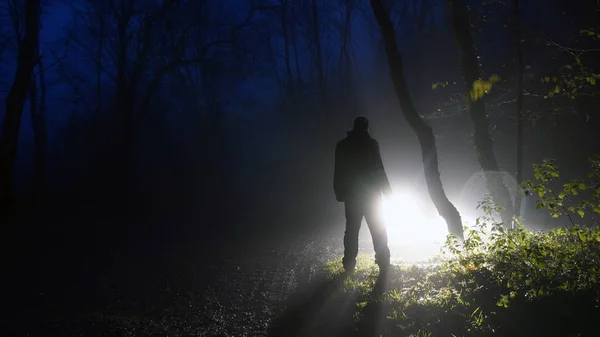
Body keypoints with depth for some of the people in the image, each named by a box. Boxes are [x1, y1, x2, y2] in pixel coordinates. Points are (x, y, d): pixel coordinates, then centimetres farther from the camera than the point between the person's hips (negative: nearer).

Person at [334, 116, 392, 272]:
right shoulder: (370, 143, -7)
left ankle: (349, 264, 3)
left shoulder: (342, 145, 5)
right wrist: (387, 190, -1)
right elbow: (378, 169, -8)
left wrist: (339, 193, 11)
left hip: (351, 194, 3)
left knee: (352, 229, 7)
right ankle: (383, 261, 4)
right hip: (370, 193, -3)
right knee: (378, 228, 5)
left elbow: (338, 172, 6)